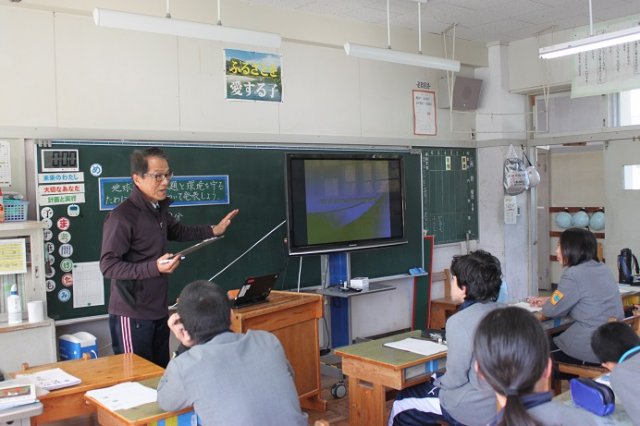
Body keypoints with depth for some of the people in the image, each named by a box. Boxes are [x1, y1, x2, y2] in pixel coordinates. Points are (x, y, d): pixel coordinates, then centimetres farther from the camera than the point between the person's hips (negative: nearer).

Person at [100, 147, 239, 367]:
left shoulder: (159, 209, 10)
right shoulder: (122, 216, -18)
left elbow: (178, 232, 29)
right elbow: (108, 265, -20)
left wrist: (213, 230, 19)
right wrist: (154, 268, -29)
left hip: (159, 311, 8)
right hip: (132, 315, -8)